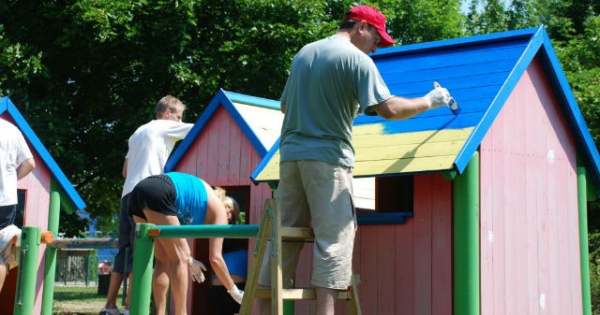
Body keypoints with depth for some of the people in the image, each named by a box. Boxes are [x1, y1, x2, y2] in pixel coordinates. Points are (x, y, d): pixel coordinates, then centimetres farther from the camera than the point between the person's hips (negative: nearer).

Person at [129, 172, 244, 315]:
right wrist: (234, 290, 23)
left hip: (139, 190, 8)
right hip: (157, 194, -8)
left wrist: (189, 260, 45)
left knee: (163, 259, 17)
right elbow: (215, 258, 13)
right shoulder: (219, 208, 15)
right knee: (179, 259, 3)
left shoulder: (198, 194, 35)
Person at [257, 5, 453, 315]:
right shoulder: (356, 59, -6)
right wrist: (428, 102, 1)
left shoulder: (303, 53, 16)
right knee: (333, 237, -4)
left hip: (291, 153, 7)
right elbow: (389, 109, -13)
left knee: (284, 237, 9)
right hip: (328, 156, -7)